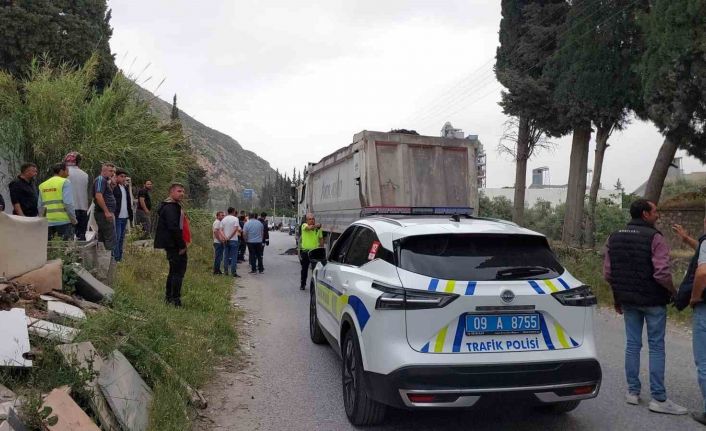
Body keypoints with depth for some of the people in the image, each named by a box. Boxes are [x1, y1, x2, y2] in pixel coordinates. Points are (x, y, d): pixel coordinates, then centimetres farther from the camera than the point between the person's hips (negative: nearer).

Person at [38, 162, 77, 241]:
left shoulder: (42, 185, 14)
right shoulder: (65, 182, -5)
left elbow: (40, 206, 14)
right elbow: (68, 203, -15)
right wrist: (73, 219, -7)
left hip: (48, 222, 6)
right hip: (63, 221, -6)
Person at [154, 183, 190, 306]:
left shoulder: (175, 206, 20)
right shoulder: (170, 207, -14)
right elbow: (174, 228, -23)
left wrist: (182, 244, 16)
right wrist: (182, 245, -20)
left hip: (175, 245, 11)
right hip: (174, 245, -11)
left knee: (174, 270, 17)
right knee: (179, 271, -9)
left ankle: (169, 297, 26)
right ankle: (175, 299, -6)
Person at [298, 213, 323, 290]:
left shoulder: (318, 228, 3)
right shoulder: (304, 225, -6)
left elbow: (321, 238, 12)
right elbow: (309, 227, -30)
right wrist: (317, 225, -23)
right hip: (305, 251, -1)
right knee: (304, 269, 10)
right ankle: (303, 284, 25)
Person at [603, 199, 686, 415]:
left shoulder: (614, 238, 6)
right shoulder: (654, 238, -14)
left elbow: (608, 273, 8)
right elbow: (662, 274, -21)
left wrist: (618, 296, 18)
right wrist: (674, 292, -4)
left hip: (628, 300, 5)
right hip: (653, 300, -5)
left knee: (632, 344, 12)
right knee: (656, 347, 2)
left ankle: (633, 391, 18)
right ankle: (659, 398, 7)